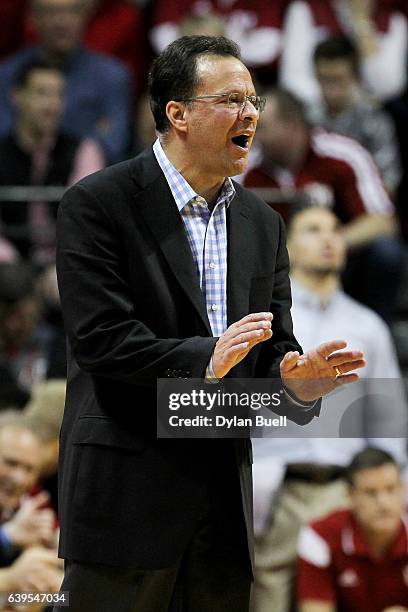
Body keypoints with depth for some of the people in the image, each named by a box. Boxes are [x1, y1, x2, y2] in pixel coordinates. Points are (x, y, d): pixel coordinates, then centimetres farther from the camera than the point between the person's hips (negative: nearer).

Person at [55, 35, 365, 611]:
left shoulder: (262, 223, 14)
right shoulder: (98, 204, -6)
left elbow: (273, 348, 11)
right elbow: (100, 339, -15)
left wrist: (298, 379, -12)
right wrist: (204, 360, -26)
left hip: (226, 494, 6)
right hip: (128, 493, -6)